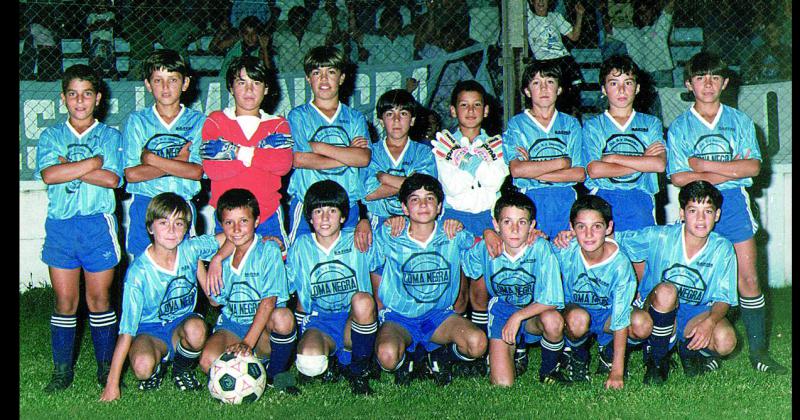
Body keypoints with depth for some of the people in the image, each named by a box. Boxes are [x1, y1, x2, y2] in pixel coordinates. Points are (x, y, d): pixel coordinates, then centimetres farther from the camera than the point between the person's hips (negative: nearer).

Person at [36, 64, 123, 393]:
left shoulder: (110, 136, 7)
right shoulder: (51, 136, 10)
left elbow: (112, 179, -9)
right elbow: (48, 175, -9)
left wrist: (68, 167, -8)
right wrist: (93, 162, -10)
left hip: (98, 223, -1)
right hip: (60, 225, 1)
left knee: (99, 299, 4)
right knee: (65, 301, 4)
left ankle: (106, 367, 15)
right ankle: (62, 370, 15)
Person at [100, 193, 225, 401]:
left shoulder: (191, 249, -10)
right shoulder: (138, 272, -19)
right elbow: (127, 330, -18)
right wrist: (112, 384, -18)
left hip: (182, 323, 3)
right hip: (150, 331, -3)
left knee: (196, 329, -33)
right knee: (142, 366, -35)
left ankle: (182, 368, 0)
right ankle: (157, 368, 5)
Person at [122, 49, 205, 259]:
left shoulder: (198, 121, 6)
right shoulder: (137, 120, 7)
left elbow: (196, 171, -7)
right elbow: (131, 174, -4)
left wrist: (151, 158, -6)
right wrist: (178, 161, -5)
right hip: (144, 207, 0)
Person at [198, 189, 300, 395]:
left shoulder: (268, 250, -8)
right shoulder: (222, 255, 6)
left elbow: (269, 301, -17)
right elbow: (215, 301, 11)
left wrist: (248, 342, -26)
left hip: (264, 329, -2)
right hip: (231, 326, 2)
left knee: (283, 316, -37)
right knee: (208, 360, -30)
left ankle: (276, 373, -10)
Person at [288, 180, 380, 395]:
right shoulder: (301, 246, 4)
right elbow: (299, 292, 11)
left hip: (354, 321, 1)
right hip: (318, 322, 0)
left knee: (363, 300, -35)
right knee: (309, 363, -34)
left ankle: (358, 373, -13)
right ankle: (332, 362, 5)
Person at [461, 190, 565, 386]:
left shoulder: (542, 249, -20)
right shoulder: (486, 249, -13)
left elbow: (551, 301, -21)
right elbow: (463, 269, 8)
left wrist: (518, 316, -21)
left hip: (534, 314, -1)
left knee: (553, 320, -38)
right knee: (502, 384, -15)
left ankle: (549, 368, -5)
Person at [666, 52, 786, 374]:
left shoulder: (740, 121, 11)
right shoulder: (679, 127, 7)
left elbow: (753, 166, -2)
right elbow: (678, 177, -5)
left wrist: (703, 164, -10)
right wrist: (728, 171, -8)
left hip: (734, 202, 1)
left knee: (748, 277, -3)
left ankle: (758, 351, 3)